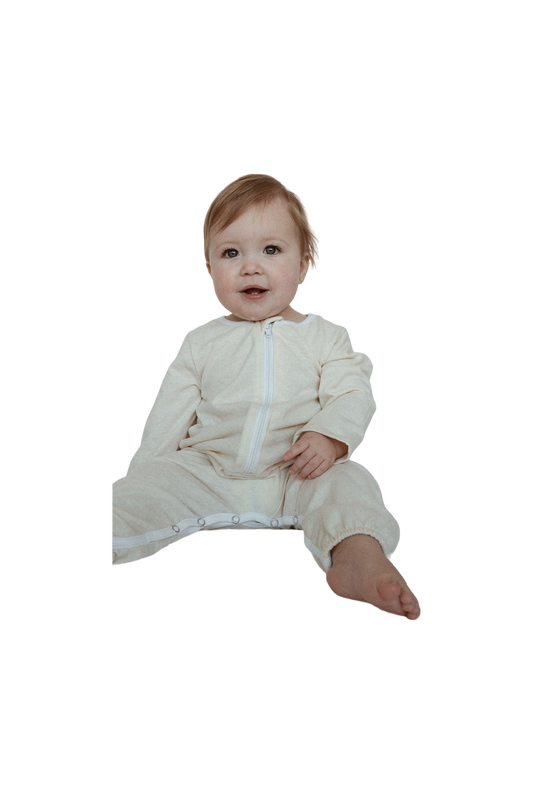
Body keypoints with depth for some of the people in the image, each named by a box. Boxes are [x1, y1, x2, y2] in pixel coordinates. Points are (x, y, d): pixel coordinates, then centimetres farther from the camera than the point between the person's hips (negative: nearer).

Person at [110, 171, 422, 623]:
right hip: (208, 473, 2)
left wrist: (330, 435, -25)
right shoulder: (201, 341, 11)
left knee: (348, 481, -29)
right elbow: (169, 414, 11)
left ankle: (359, 558, -48)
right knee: (139, 491, -18)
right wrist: (142, 473, 4)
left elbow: (353, 396, -4)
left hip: (298, 475, -1)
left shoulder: (327, 335, 6)